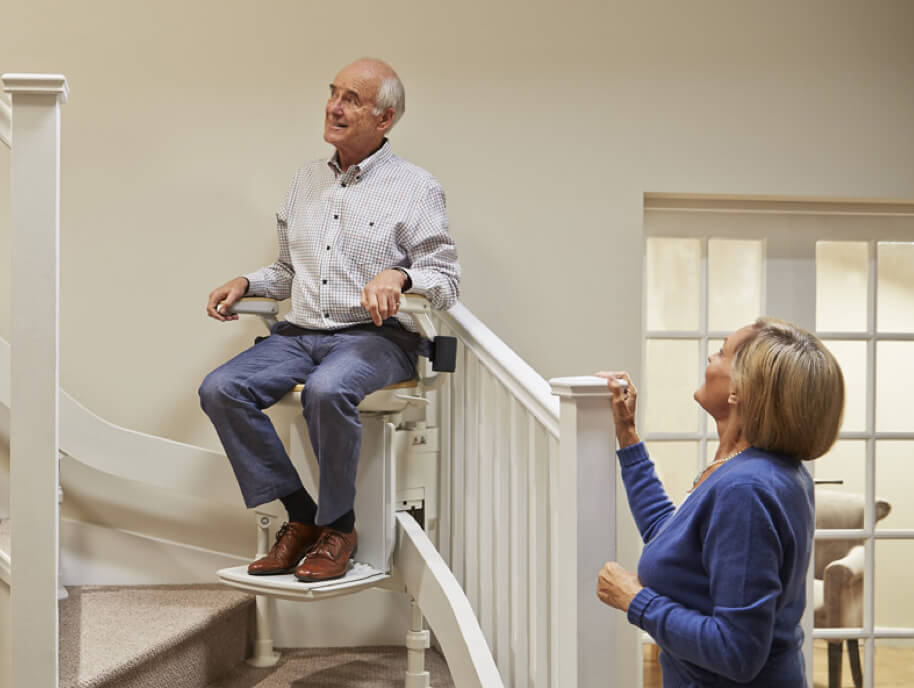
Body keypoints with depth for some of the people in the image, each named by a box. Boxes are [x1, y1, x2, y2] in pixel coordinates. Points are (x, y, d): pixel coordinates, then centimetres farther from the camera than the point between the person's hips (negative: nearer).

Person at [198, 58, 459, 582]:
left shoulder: (416, 189, 3)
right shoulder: (308, 180, 20)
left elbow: (446, 279, -3)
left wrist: (399, 277, -23)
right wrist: (246, 283, 9)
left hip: (375, 336, -5)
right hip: (300, 333, 6)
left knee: (327, 391, -37)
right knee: (220, 390, -19)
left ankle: (338, 526, -14)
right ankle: (302, 516, -8)